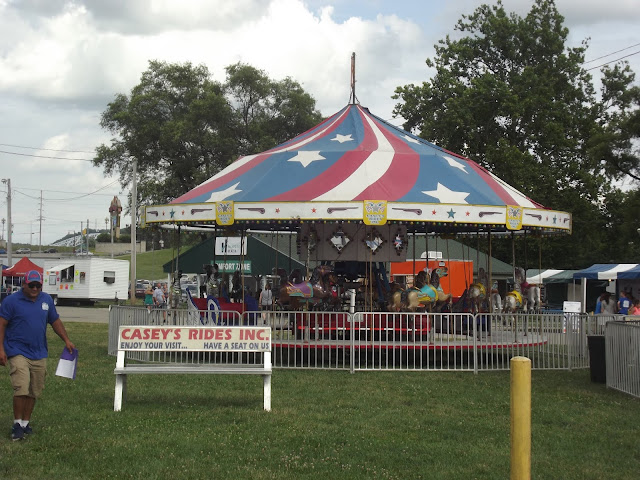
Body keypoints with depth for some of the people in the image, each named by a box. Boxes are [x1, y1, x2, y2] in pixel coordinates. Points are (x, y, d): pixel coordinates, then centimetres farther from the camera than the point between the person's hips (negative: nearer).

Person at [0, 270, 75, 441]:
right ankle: (17, 424, -1)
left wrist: (66, 340, 12)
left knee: (34, 392, 9)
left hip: (39, 354, 5)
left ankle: (26, 422, 22)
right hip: (18, 353, -5)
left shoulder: (47, 300, 9)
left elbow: (55, 321, 19)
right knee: (21, 390, -15)